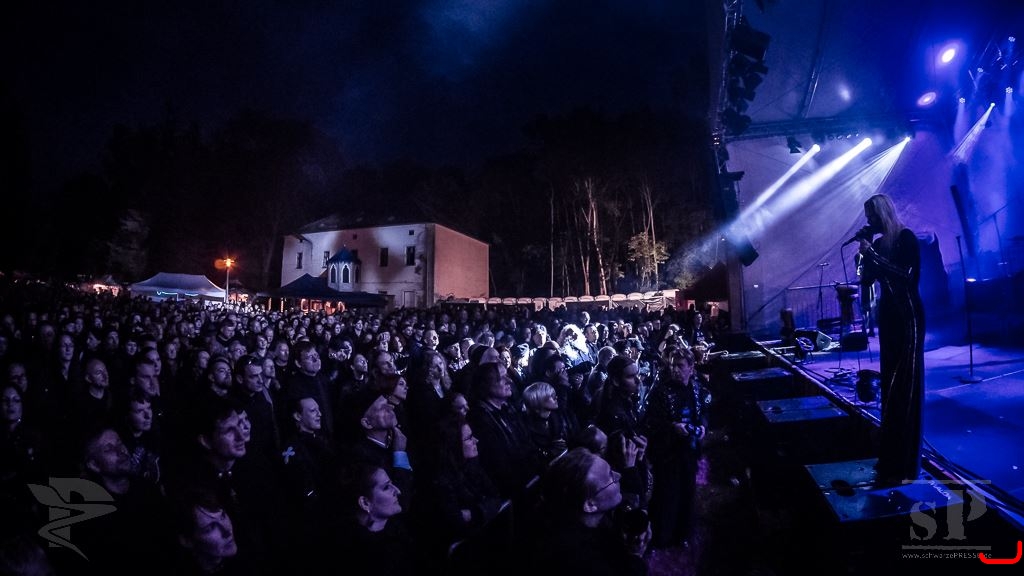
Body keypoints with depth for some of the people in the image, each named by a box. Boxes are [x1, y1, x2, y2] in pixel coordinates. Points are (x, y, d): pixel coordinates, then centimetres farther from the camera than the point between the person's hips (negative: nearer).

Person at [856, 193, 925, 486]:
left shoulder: (906, 238, -9)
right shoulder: (879, 243, 12)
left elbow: (906, 274, -19)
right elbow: (867, 280, 10)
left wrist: (872, 254, -18)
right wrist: (865, 253, -1)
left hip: (908, 316, -8)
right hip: (888, 314, 8)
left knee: (905, 386, -7)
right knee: (890, 383, 9)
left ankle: (905, 464, -3)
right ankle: (891, 456, 17)